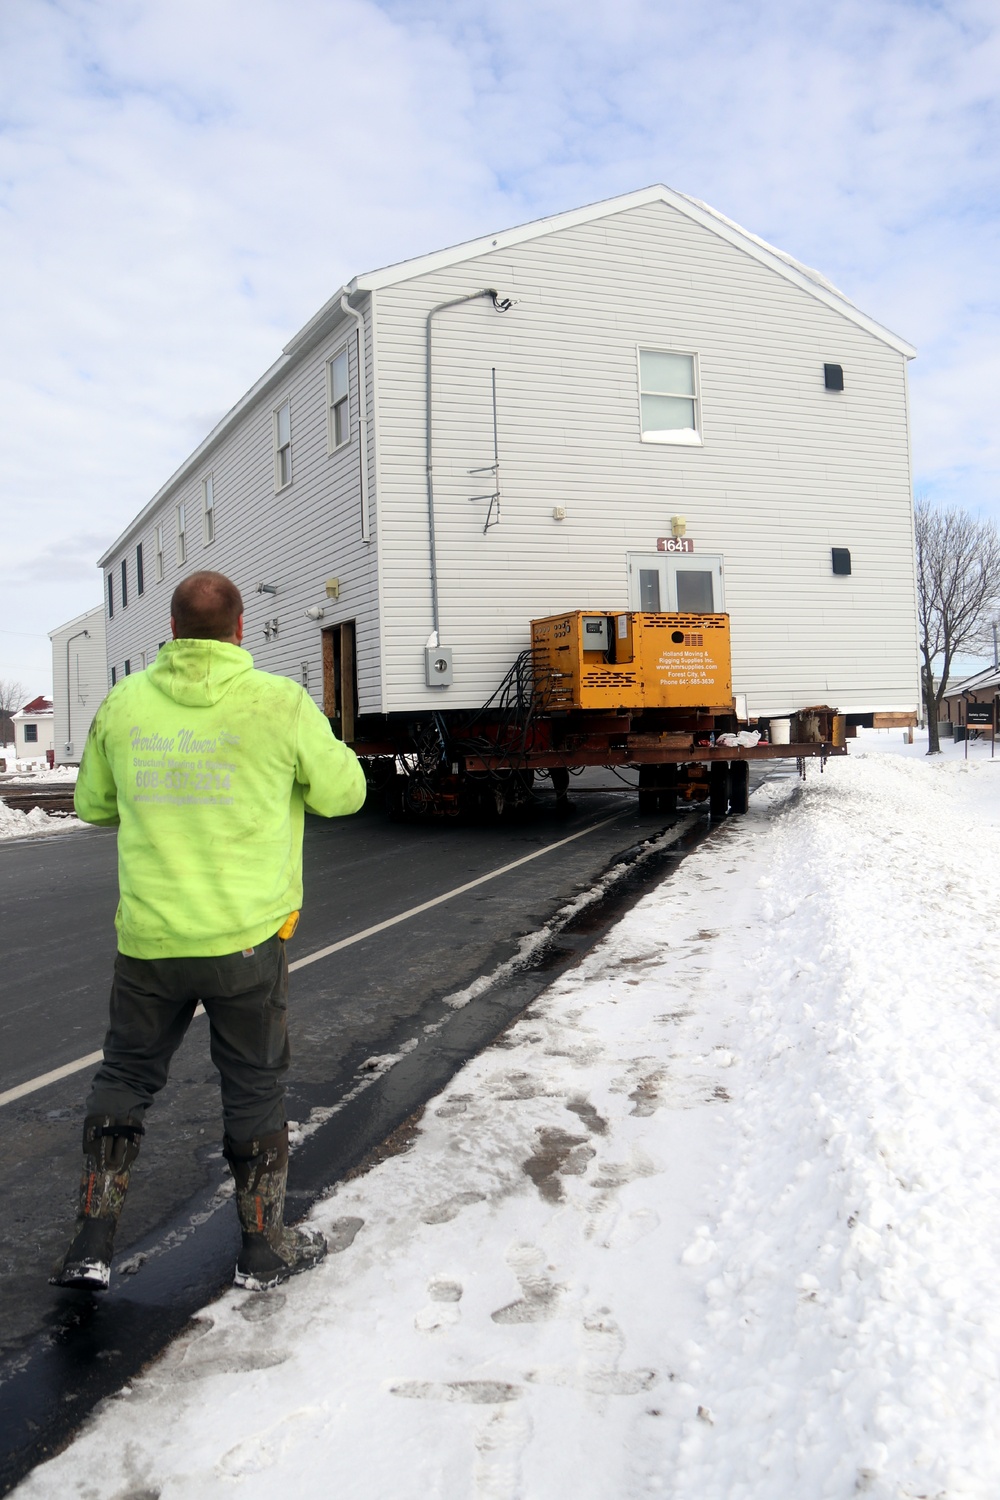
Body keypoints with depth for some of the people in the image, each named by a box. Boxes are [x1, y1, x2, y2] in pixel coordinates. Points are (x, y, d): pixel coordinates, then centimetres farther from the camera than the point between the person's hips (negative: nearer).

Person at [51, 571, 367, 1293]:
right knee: (255, 1088, 13)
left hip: (148, 937, 3)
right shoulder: (280, 702, -12)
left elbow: (94, 805, 12)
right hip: (246, 937, -2)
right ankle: (264, 1247, 26)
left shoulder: (124, 703, -1)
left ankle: (93, 1241, 22)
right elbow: (343, 793, -1)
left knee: (125, 1077, 20)